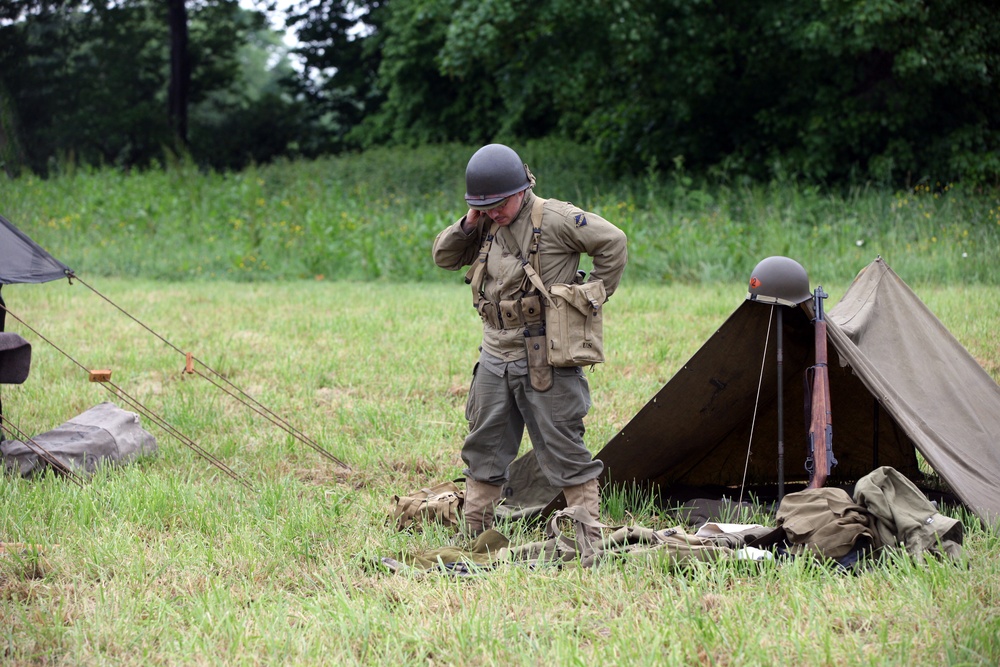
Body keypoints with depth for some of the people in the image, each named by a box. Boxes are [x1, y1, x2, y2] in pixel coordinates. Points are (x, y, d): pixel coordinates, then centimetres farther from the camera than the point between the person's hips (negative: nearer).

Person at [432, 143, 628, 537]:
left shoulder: (555, 219, -11)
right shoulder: (487, 226, 9)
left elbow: (612, 242, -7)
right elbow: (443, 257, 15)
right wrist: (468, 225, -2)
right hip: (495, 357, 7)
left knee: (562, 449, -4)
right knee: (483, 448, 11)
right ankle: (474, 531, 19)